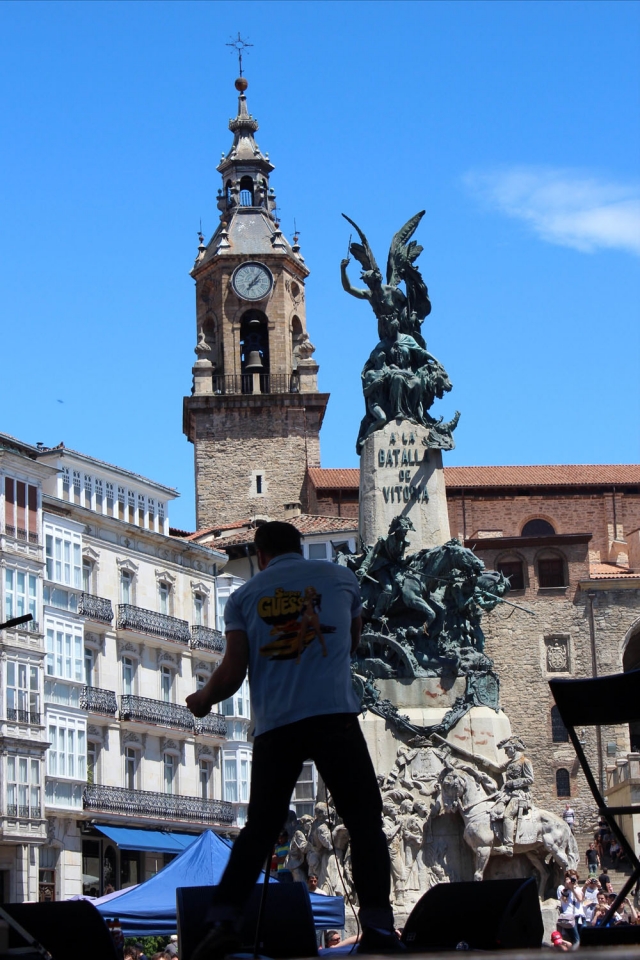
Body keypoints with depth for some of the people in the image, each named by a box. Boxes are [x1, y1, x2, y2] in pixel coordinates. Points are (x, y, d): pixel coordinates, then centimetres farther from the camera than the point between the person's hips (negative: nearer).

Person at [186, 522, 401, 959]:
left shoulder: (243, 597, 15)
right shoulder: (340, 578, 16)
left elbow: (232, 673, 7)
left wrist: (203, 699, 27)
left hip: (274, 726, 2)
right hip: (335, 714, -2)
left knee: (259, 827, 11)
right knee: (365, 821, 1)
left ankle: (222, 922, 0)